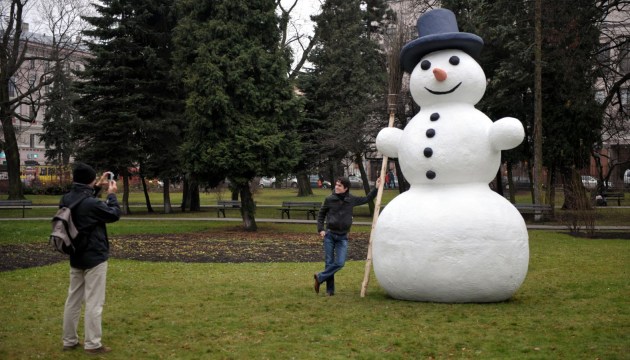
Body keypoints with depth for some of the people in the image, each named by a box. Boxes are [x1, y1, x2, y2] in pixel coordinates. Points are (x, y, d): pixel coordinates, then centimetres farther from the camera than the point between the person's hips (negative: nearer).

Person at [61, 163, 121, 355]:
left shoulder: (66, 199, 0)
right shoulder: (92, 204, -23)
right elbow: (115, 214, -8)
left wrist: (97, 187, 16)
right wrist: (112, 194, 6)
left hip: (76, 258, 8)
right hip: (94, 258, -8)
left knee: (73, 300, 14)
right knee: (94, 302, -2)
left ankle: (69, 340, 21)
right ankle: (92, 344, 2)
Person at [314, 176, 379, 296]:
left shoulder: (352, 200, 2)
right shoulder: (329, 199, -3)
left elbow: (367, 199, 17)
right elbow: (321, 214, 8)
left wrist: (376, 188, 11)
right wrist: (320, 229, 0)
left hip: (342, 237, 1)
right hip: (329, 235, -1)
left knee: (340, 263, -9)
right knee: (329, 262, 1)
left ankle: (320, 277, 10)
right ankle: (330, 289, 13)